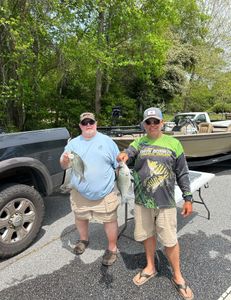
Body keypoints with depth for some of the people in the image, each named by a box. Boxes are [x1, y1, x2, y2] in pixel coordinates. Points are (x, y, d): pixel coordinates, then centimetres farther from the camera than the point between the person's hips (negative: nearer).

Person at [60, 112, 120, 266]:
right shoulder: (73, 143, 3)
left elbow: (119, 164, 2)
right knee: (80, 218, 20)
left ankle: (112, 248, 27)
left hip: (105, 193, -2)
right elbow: (64, 166, 3)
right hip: (80, 193, 3)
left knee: (110, 220, 5)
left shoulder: (107, 141, -3)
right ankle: (83, 239, 48)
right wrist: (65, 159, -20)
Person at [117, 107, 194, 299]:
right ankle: (150, 268, 43)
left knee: (170, 240, 8)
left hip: (165, 202, -2)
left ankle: (177, 276, 33)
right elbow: (128, 152, -18)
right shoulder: (139, 142, 3)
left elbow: (182, 173, 2)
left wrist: (188, 198, 1)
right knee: (147, 235, 18)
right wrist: (123, 155, -42)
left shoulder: (173, 143, -1)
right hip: (142, 201, 2)